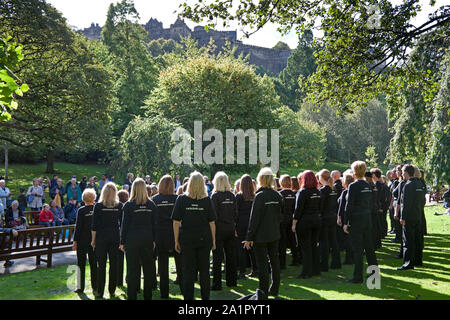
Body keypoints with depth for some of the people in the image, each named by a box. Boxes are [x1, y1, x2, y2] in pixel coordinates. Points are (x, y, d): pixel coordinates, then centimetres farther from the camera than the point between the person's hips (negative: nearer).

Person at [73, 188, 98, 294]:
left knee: (81, 264, 7)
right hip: (94, 240, 3)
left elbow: (78, 227, -10)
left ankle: (80, 287, 11)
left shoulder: (81, 210, -12)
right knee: (94, 264, 9)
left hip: (82, 240, -3)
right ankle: (95, 287, 12)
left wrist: (75, 241, -3)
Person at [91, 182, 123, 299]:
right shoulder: (119, 205, 0)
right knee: (114, 264, 8)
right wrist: (122, 239, 9)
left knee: (101, 265, 3)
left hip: (101, 237, -1)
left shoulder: (98, 205, -5)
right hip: (115, 237, 2)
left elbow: (94, 225, -4)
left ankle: (100, 292, 5)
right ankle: (112, 291, 13)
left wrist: (93, 240, 3)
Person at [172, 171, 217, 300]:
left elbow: (176, 222, -5)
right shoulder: (207, 200, -3)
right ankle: (205, 296, 21)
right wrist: (213, 240, 7)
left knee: (188, 271, 5)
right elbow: (212, 222, -1)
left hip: (187, 240, -1)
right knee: (204, 270, 12)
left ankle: (188, 297, 8)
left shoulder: (181, 199, -5)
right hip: (204, 239, 1)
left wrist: (176, 241, 2)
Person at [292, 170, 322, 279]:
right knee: (314, 246, 15)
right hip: (317, 220, 6)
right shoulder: (317, 192, 5)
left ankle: (306, 273, 3)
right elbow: (320, 207, 12)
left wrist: (294, 223, -10)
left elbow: (298, 209, -15)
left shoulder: (303, 192, -15)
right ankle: (316, 270, 22)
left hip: (304, 221, -6)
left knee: (306, 247, 0)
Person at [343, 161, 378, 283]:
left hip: (356, 220, -7)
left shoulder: (353, 186, -14)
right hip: (368, 218, 7)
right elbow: (371, 204, 12)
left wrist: (345, 223, -11)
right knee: (369, 246, 15)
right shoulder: (368, 186, 7)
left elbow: (349, 206, -15)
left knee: (357, 249, -1)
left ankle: (358, 277, 4)